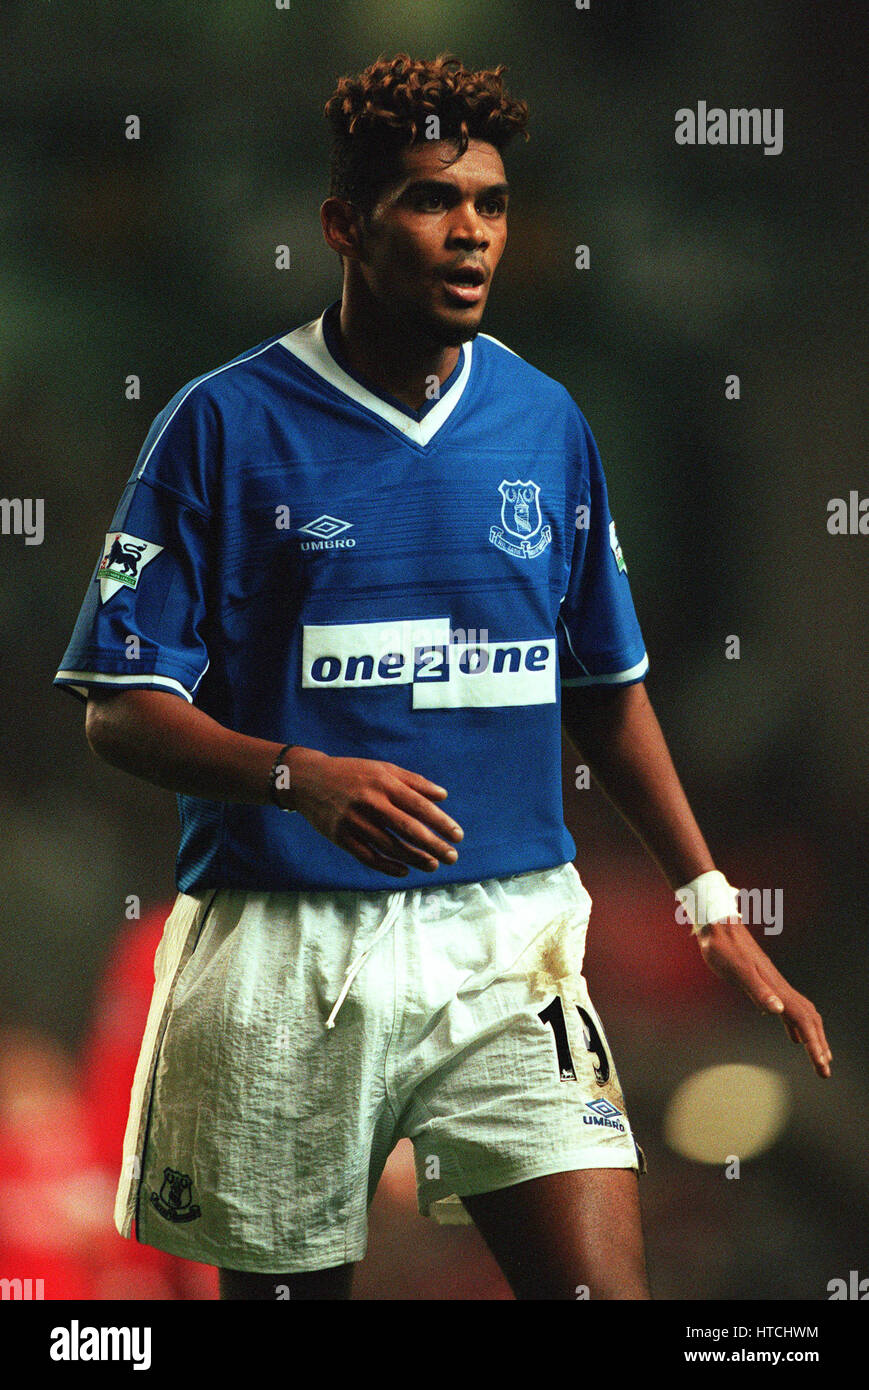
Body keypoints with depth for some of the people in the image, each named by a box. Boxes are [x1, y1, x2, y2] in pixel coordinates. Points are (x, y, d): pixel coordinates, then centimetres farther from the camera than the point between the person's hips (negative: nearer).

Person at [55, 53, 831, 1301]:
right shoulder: (226, 426, -3)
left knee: (602, 1281, -11)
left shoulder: (545, 424, 8)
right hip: (285, 951, -2)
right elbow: (123, 709, -5)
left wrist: (710, 902, 13)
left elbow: (608, 690, 19)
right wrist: (301, 778, -22)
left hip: (510, 938, 2)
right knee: (285, 1281, 8)